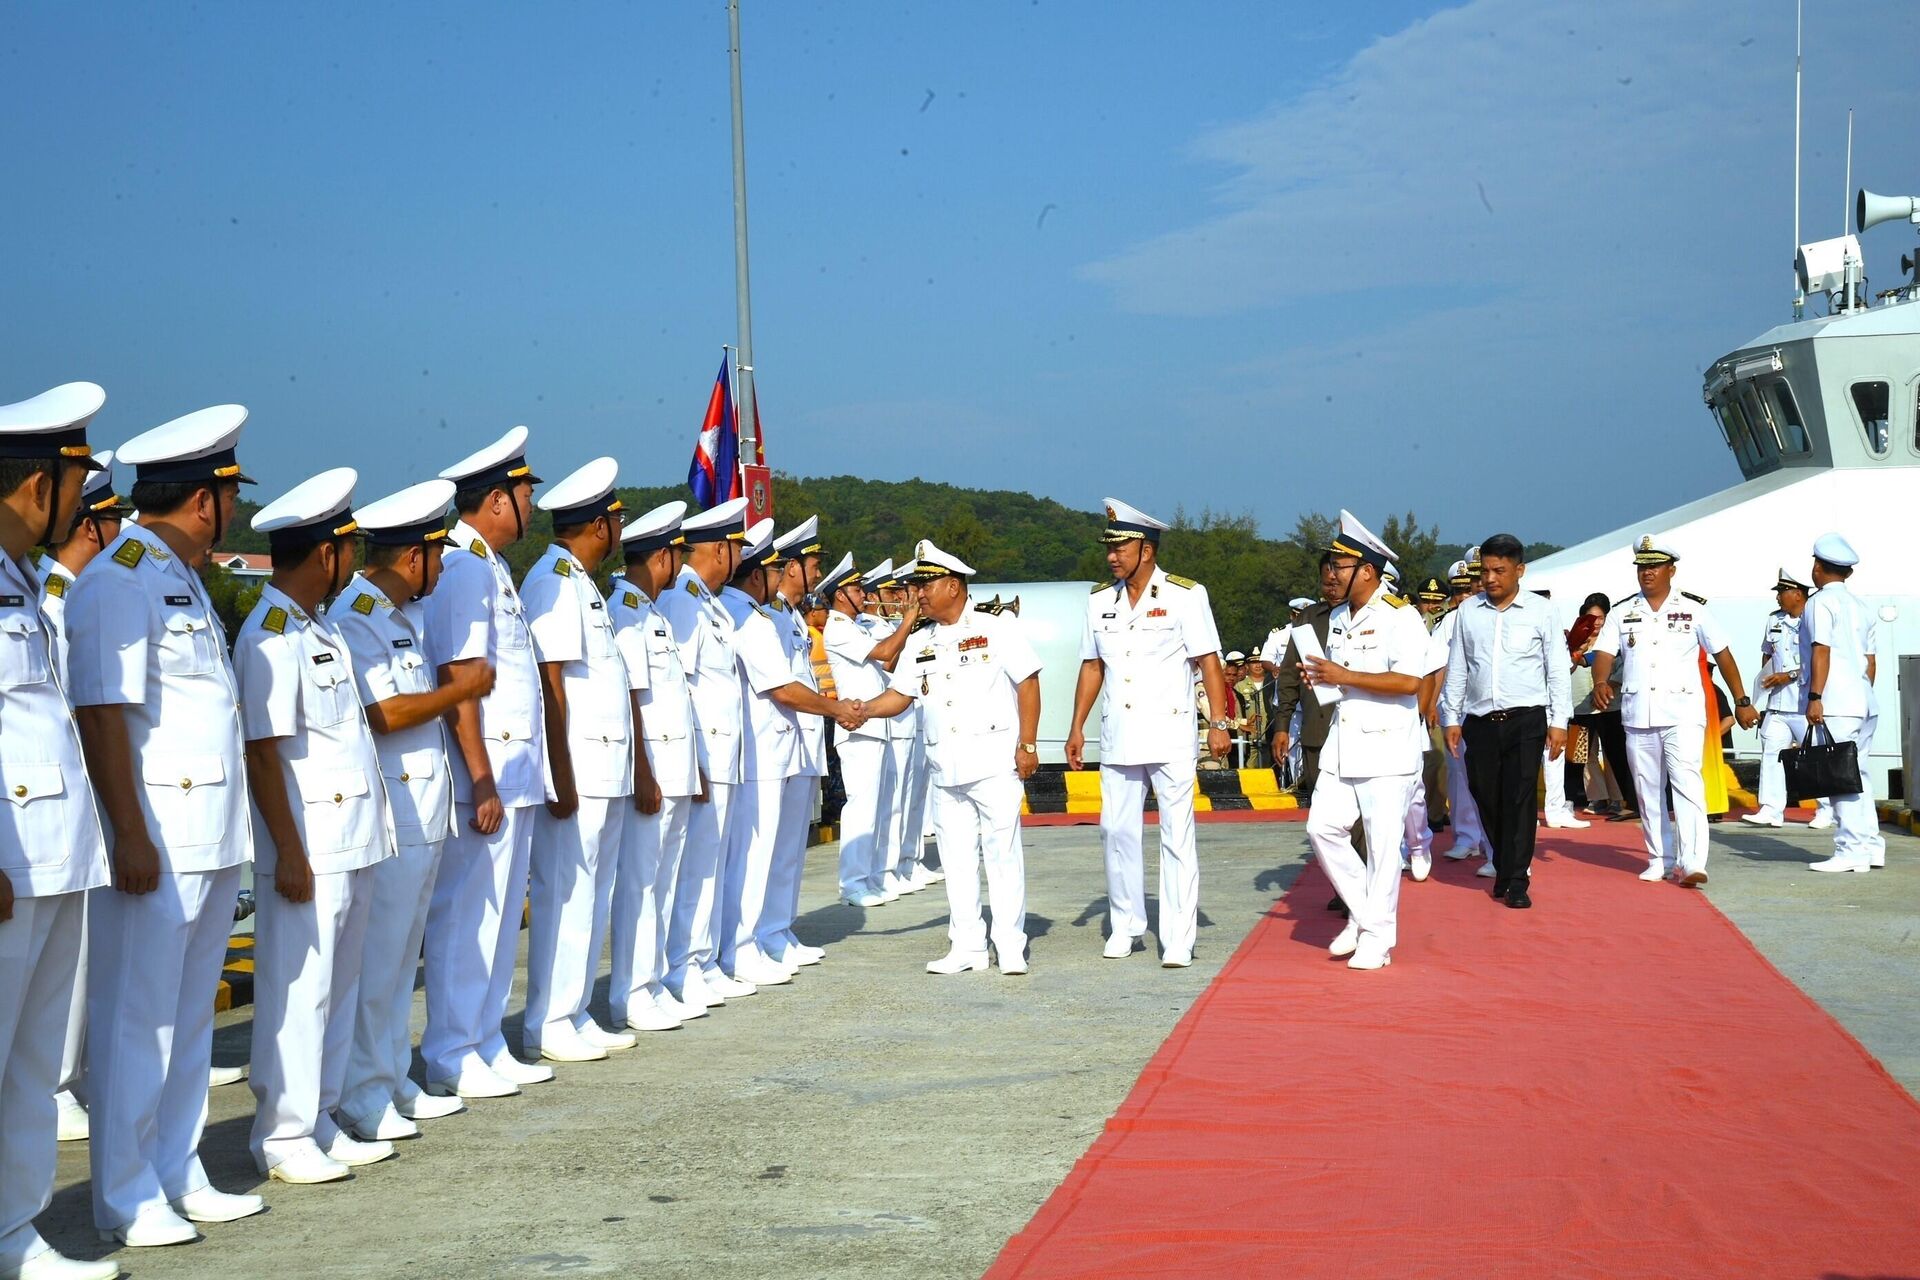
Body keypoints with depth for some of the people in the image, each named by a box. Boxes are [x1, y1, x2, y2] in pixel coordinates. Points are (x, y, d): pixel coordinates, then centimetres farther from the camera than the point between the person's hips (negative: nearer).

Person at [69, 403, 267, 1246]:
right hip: (156, 844, -9)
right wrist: (131, 837, -22)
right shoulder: (119, 581, -13)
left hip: (211, 843, 9)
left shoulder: (182, 577, 17)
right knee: (136, 1022, -1)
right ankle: (125, 1199, 8)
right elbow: (102, 714, -19)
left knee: (190, 1019, 15)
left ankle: (178, 1176, 24)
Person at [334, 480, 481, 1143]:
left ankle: (394, 1083, 25)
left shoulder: (409, 614, 15)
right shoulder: (353, 617, -14)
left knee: (402, 957, 16)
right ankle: (362, 1099, 4)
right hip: (385, 817, -10)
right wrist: (460, 690, -11)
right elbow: (380, 714, -21)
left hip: (424, 813, 10)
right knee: (375, 961, -3)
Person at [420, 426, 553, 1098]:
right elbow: (457, 679, -20)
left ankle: (486, 1045, 22)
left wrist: (510, 778, 16)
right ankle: (451, 1059, 4)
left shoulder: (489, 566, 17)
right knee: (465, 916, -3)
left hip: (512, 772, 10)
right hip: (485, 775, -10)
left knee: (499, 915, 14)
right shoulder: (462, 566, -14)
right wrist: (482, 783, -22)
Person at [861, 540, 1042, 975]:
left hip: (994, 760, -6)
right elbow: (899, 695, 14)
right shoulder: (922, 642, 15)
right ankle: (966, 946, 14)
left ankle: (1010, 947, 4)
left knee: (1002, 853, -3)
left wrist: (1027, 745, -10)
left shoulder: (996, 628, -1)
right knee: (956, 857, 7)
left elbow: (1027, 683, -4)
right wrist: (859, 710, -5)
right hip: (945, 767, 6)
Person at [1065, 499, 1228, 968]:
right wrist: (1077, 727, 11)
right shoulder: (1101, 601, 10)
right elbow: (1092, 666, 15)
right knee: (1117, 830, 8)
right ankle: (1124, 926, 21)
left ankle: (1178, 938, -1)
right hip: (1117, 735, 5)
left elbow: (1209, 662, -6)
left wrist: (1218, 723, -12)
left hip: (1170, 735, -5)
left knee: (1176, 836, -4)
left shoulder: (1185, 595, -4)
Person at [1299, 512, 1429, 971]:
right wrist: (1319, 677, 8)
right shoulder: (1337, 618, 15)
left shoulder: (1400, 618, -11)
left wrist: (1345, 676, -20)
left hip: (1386, 751, -8)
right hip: (1341, 749, 8)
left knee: (1383, 843, -2)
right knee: (1323, 828, 1)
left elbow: (1409, 681, -21)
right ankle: (1362, 912, 18)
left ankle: (1377, 938, 7)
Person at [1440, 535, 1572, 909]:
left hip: (1525, 720, -3)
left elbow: (1557, 670, 3)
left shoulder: (1540, 611, 1)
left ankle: (1516, 881, -3)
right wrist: (1452, 719, 10)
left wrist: (1559, 722, -2)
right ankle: (1505, 867, 24)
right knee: (1486, 798, 5)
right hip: (1480, 721, 3)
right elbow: (1457, 668, 13)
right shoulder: (1468, 611, 8)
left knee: (1519, 798, -8)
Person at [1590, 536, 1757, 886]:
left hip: (1683, 714, -3)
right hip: (1637, 714, 3)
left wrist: (1742, 702, 7)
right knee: (1648, 789, 8)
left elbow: (1722, 655, 8)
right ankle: (1660, 859, 18)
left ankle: (1692, 863, -20)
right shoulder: (1622, 613, 9)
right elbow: (1604, 653, -1)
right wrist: (1600, 682, -23)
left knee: (1687, 784, -14)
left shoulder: (1694, 609, 4)